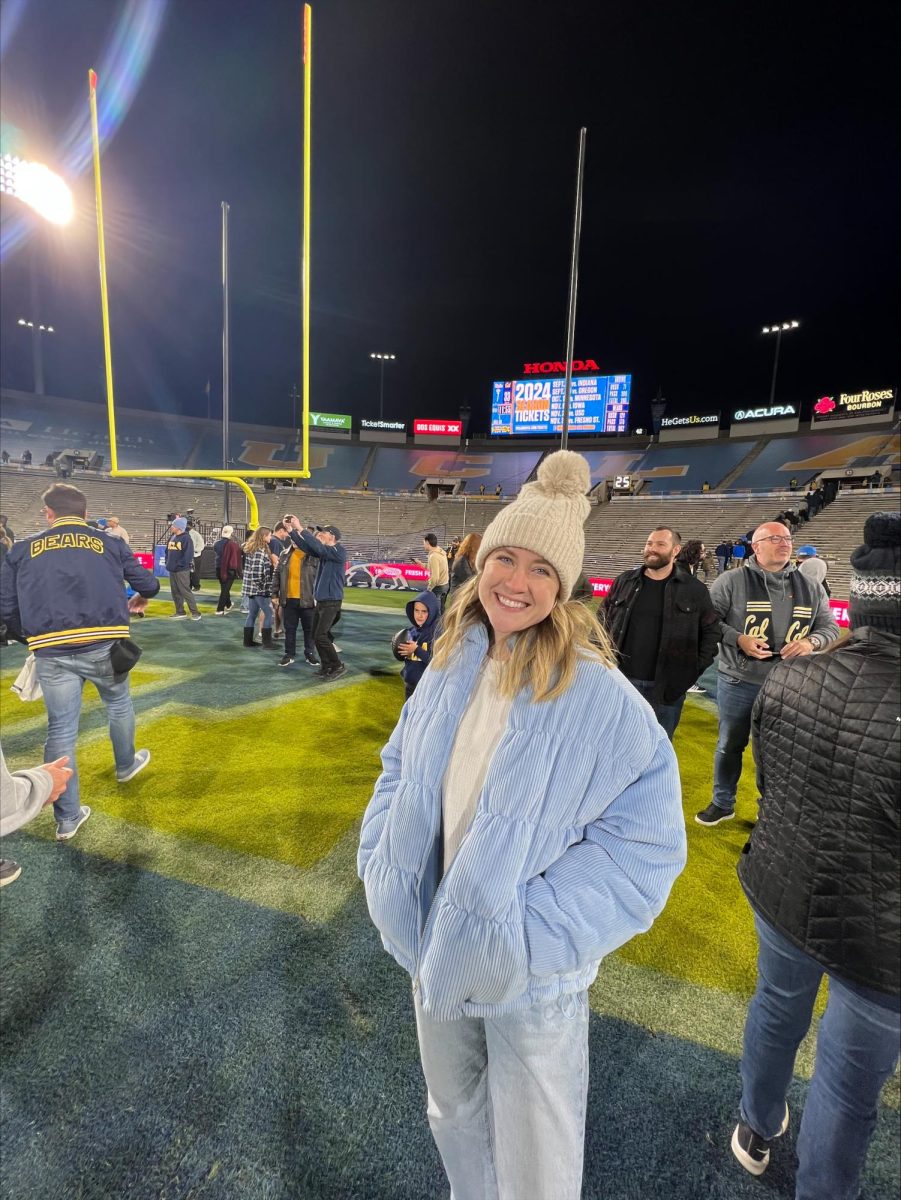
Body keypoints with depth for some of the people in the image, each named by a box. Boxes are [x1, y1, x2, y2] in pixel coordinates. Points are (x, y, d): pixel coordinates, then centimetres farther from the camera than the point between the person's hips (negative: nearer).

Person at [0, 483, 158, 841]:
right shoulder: (109, 544, 7)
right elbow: (149, 583, 9)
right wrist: (140, 598, 32)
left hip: (51, 653, 1)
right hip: (103, 645, -1)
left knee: (60, 729, 10)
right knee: (118, 704, 25)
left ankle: (67, 818, 18)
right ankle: (126, 765, 47)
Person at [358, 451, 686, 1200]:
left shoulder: (595, 695, -23)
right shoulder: (453, 666, -6)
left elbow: (648, 838, -19)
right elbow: (401, 769, 7)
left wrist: (539, 928, -21)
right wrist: (383, 863, -1)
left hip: (530, 972, -5)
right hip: (438, 946, 5)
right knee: (453, 1112, 31)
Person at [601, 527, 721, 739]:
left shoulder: (694, 589, -2)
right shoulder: (624, 581, 3)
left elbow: (711, 631, 4)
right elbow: (603, 617, 12)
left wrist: (696, 668, -2)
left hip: (668, 686, -1)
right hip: (622, 680, 2)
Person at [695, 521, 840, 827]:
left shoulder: (810, 588, 5)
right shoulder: (732, 581, -7)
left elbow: (829, 627, 10)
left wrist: (811, 642, -11)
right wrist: (738, 639, -20)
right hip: (738, 682, -2)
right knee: (729, 744, 12)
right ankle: (722, 803, 31)